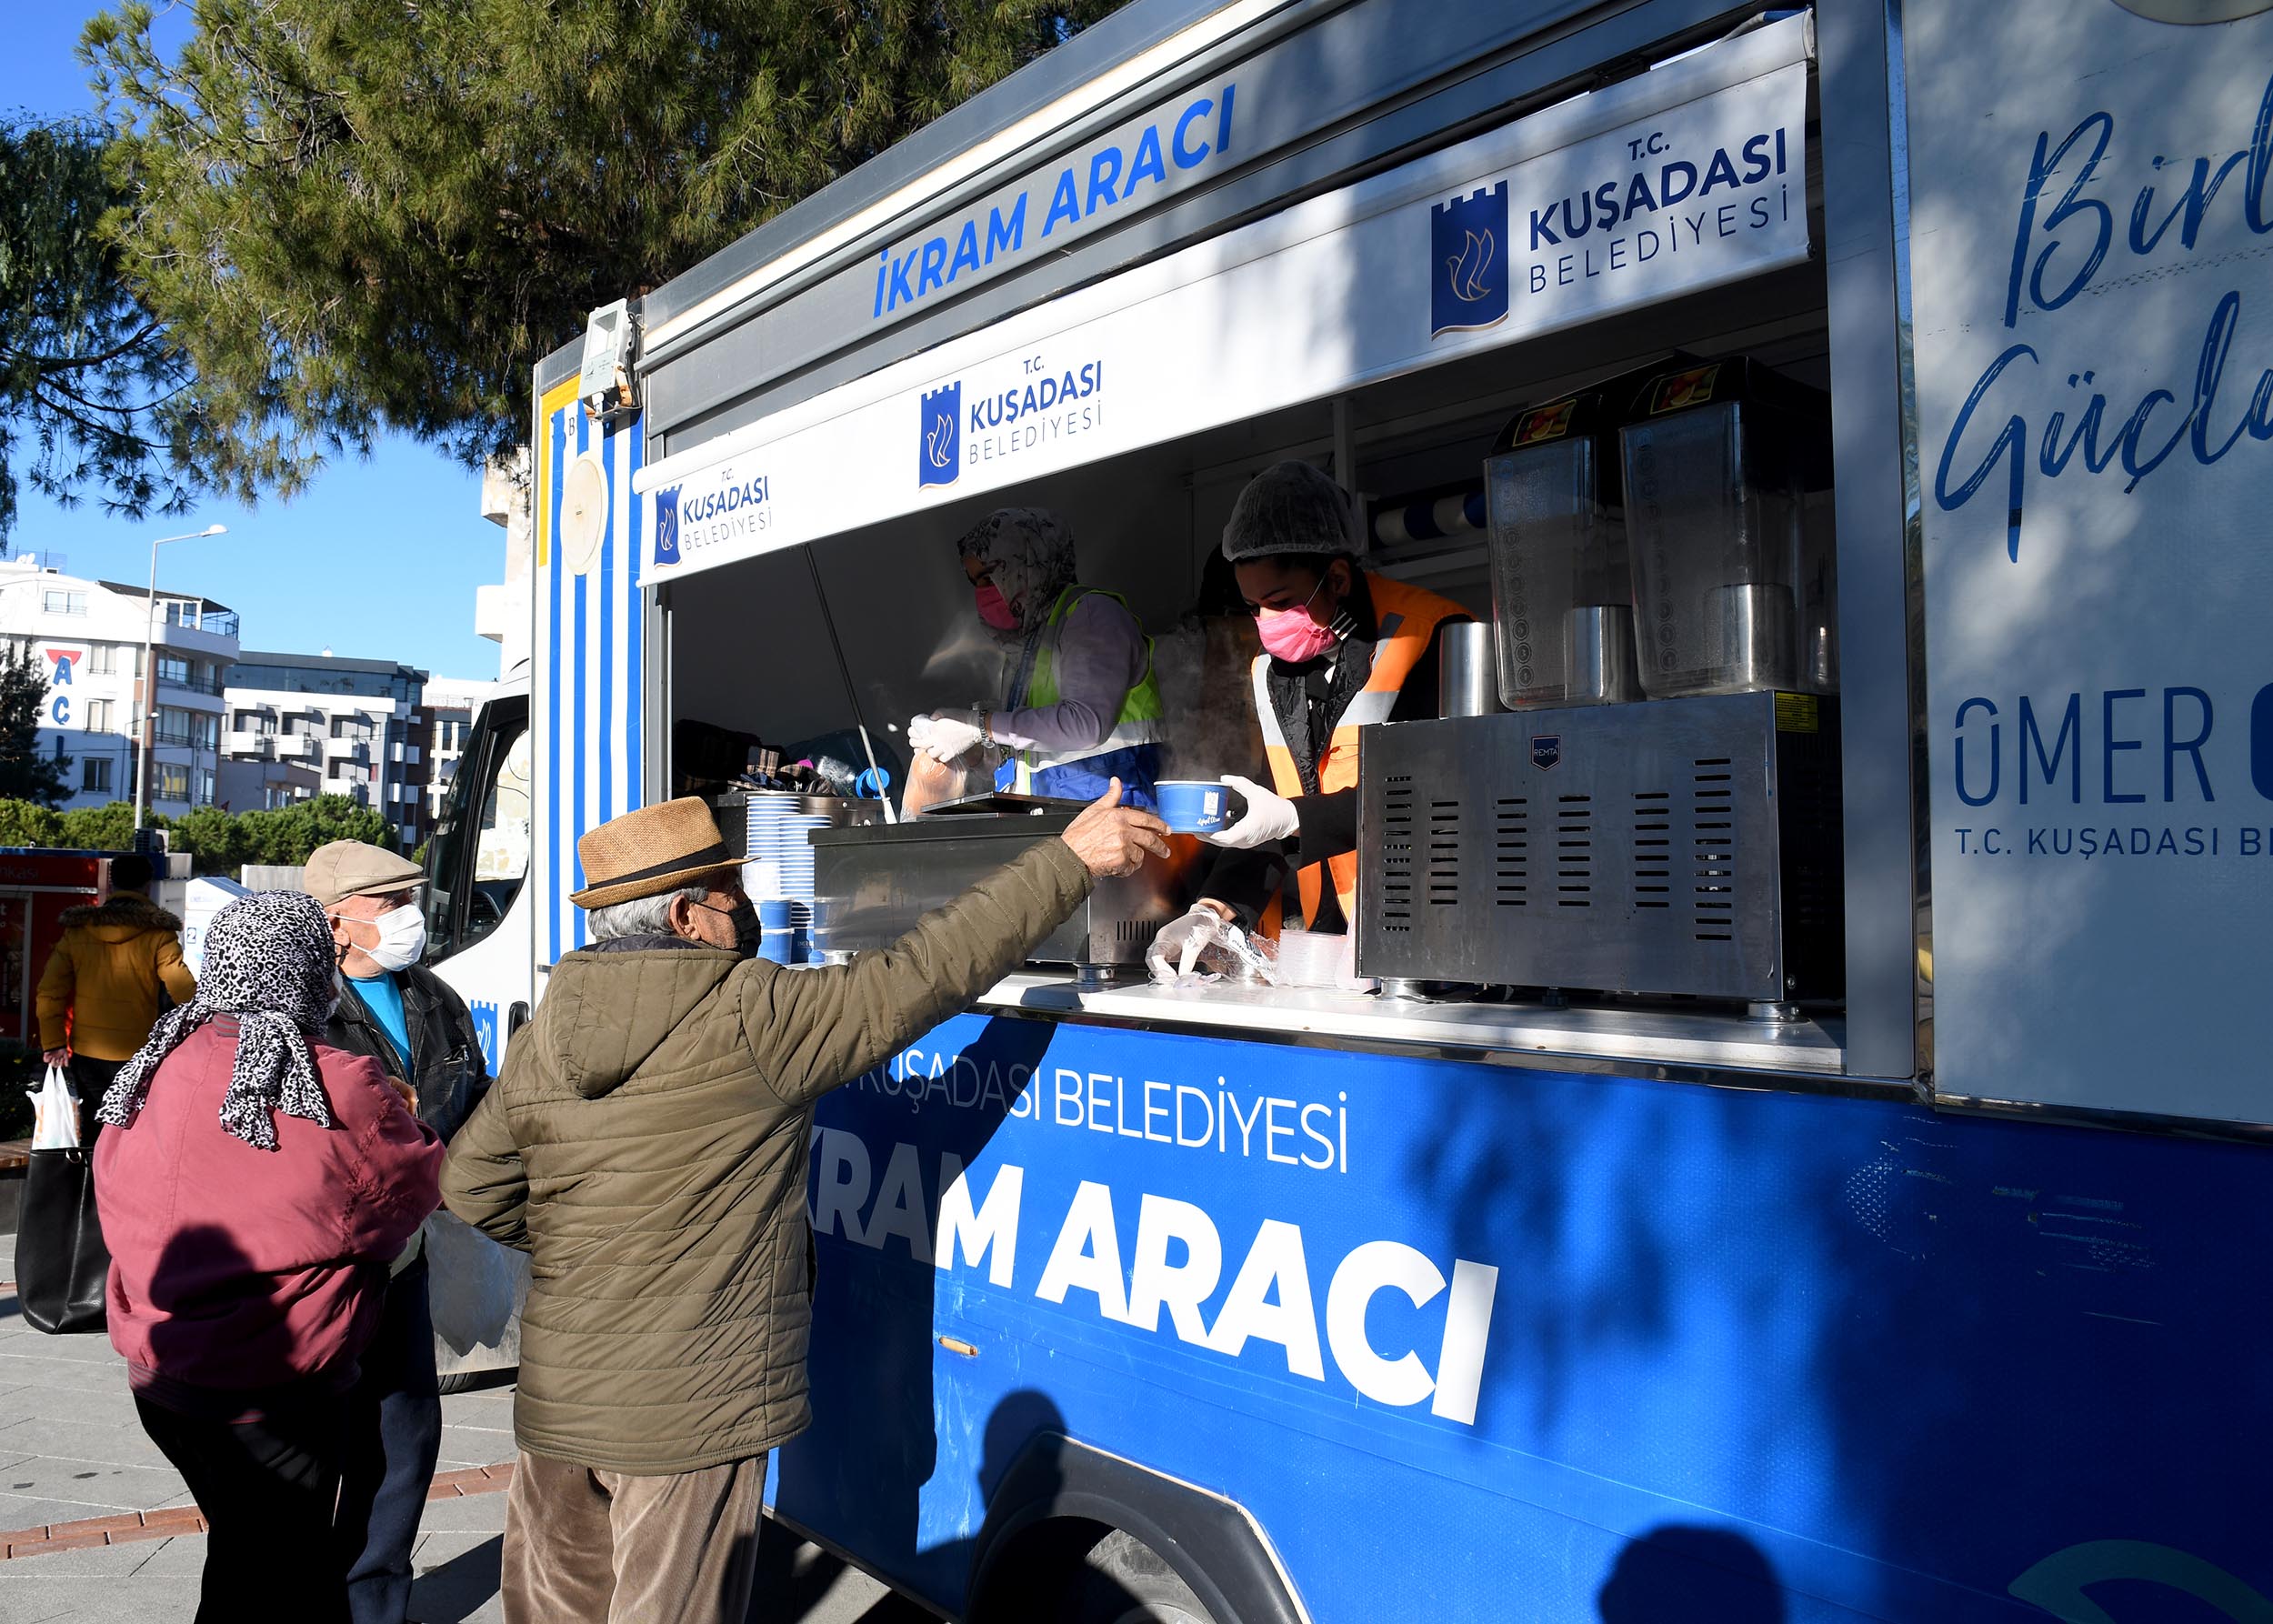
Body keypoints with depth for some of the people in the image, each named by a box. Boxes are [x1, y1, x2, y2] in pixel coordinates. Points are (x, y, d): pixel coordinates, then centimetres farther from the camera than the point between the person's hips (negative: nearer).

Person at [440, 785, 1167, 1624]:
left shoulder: (545, 1035, 2)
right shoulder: (754, 1019, -17)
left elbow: (471, 1184, 10)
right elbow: (922, 973, -16)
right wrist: (1068, 859, -10)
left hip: (556, 1398, 6)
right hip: (687, 1415, -6)